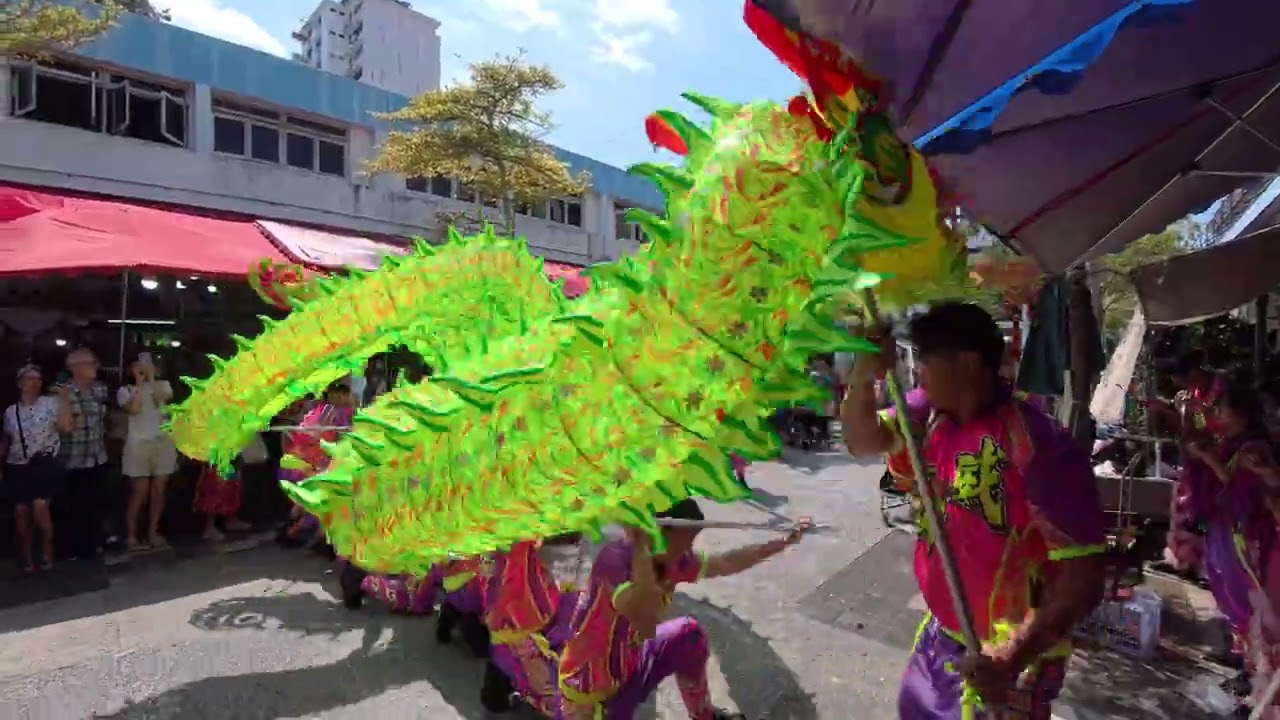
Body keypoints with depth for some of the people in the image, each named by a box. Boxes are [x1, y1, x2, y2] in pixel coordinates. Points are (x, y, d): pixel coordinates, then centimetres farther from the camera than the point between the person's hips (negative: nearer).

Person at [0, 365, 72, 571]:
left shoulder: (50, 403, -2)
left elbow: (66, 427, -15)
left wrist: (65, 401, -20)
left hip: (43, 465, -4)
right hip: (17, 468, 4)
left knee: (40, 510, -12)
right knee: (20, 513, 5)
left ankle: (47, 554, 6)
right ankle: (27, 558, 18)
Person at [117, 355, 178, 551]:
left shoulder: (163, 385, 11)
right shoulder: (126, 390, 4)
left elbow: (162, 398, -11)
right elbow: (134, 409, -15)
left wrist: (151, 377, -7)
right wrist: (140, 382, -8)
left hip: (163, 442, 3)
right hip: (139, 444, -2)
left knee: (158, 490, 6)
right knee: (139, 492, -3)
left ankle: (153, 533, 16)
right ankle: (131, 537, 7)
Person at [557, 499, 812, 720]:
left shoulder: (672, 562, -10)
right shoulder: (614, 559, -33)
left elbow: (726, 563, 4)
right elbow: (646, 627, -49)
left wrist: (785, 542, 7)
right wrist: (641, 547, -46)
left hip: (628, 663, 7)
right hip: (590, 693, -7)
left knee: (688, 634, 13)